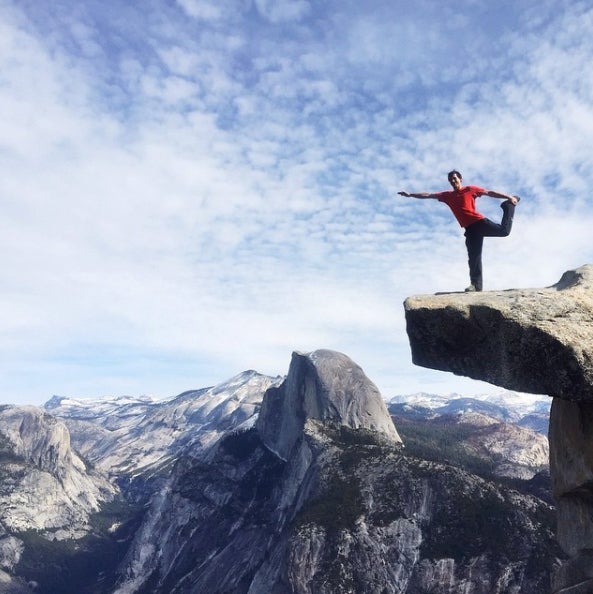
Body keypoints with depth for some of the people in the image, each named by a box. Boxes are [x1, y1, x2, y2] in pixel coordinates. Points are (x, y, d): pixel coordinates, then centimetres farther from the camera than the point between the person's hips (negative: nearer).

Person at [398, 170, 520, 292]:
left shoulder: (470, 189, 7)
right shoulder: (447, 195, 16)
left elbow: (489, 192, 6)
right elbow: (428, 195, 15)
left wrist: (508, 197, 0)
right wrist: (410, 194, 10)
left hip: (479, 222, -3)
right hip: (470, 229, 3)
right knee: (473, 257, -5)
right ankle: (476, 284, -9)